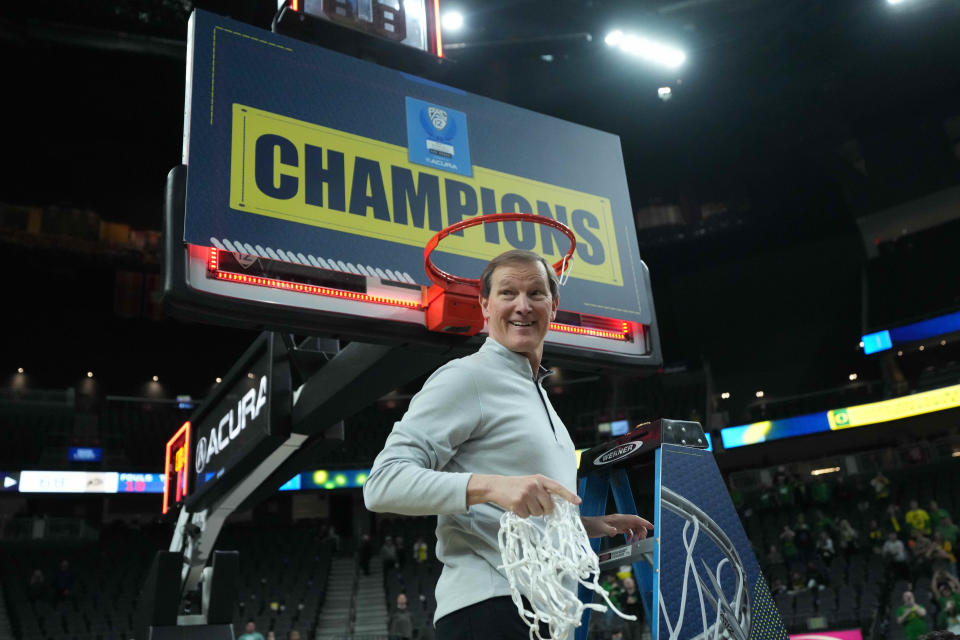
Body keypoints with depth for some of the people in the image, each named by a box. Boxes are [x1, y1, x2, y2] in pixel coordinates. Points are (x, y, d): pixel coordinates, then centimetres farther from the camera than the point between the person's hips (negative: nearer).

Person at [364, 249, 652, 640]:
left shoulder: (536, 393, 19)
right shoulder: (467, 376, -9)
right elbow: (383, 484, -20)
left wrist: (588, 524, 15)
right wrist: (490, 485, -30)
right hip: (488, 606, -9)